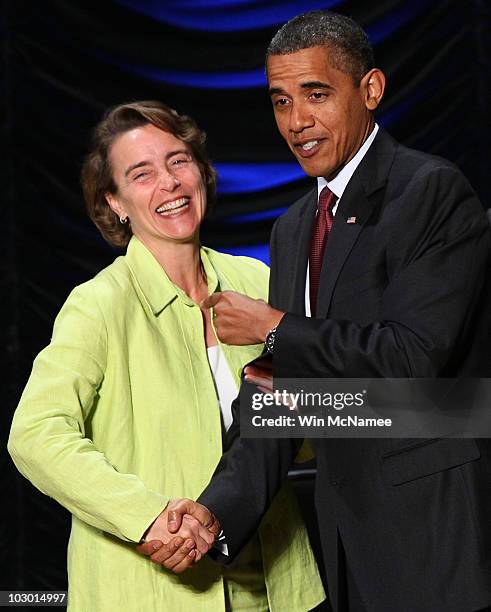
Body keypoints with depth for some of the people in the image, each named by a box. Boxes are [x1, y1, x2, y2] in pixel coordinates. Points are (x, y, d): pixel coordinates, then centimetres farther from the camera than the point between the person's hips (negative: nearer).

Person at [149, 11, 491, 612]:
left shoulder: (432, 191, -10)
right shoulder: (293, 229, 14)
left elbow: (413, 356, -21)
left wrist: (274, 331, -9)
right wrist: (219, 508, -5)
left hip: (437, 515, -7)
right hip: (351, 527, 7)